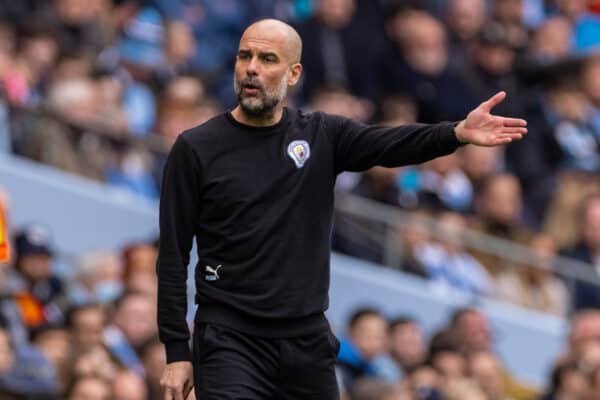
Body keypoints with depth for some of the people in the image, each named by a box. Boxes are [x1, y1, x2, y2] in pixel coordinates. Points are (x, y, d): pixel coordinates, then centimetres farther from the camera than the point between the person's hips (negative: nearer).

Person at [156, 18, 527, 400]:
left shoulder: (322, 136, 6)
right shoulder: (196, 149, -1)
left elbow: (389, 144, -13)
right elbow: (173, 257, -1)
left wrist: (458, 133, -33)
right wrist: (176, 353, -6)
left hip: (310, 342, 3)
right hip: (230, 342, -3)